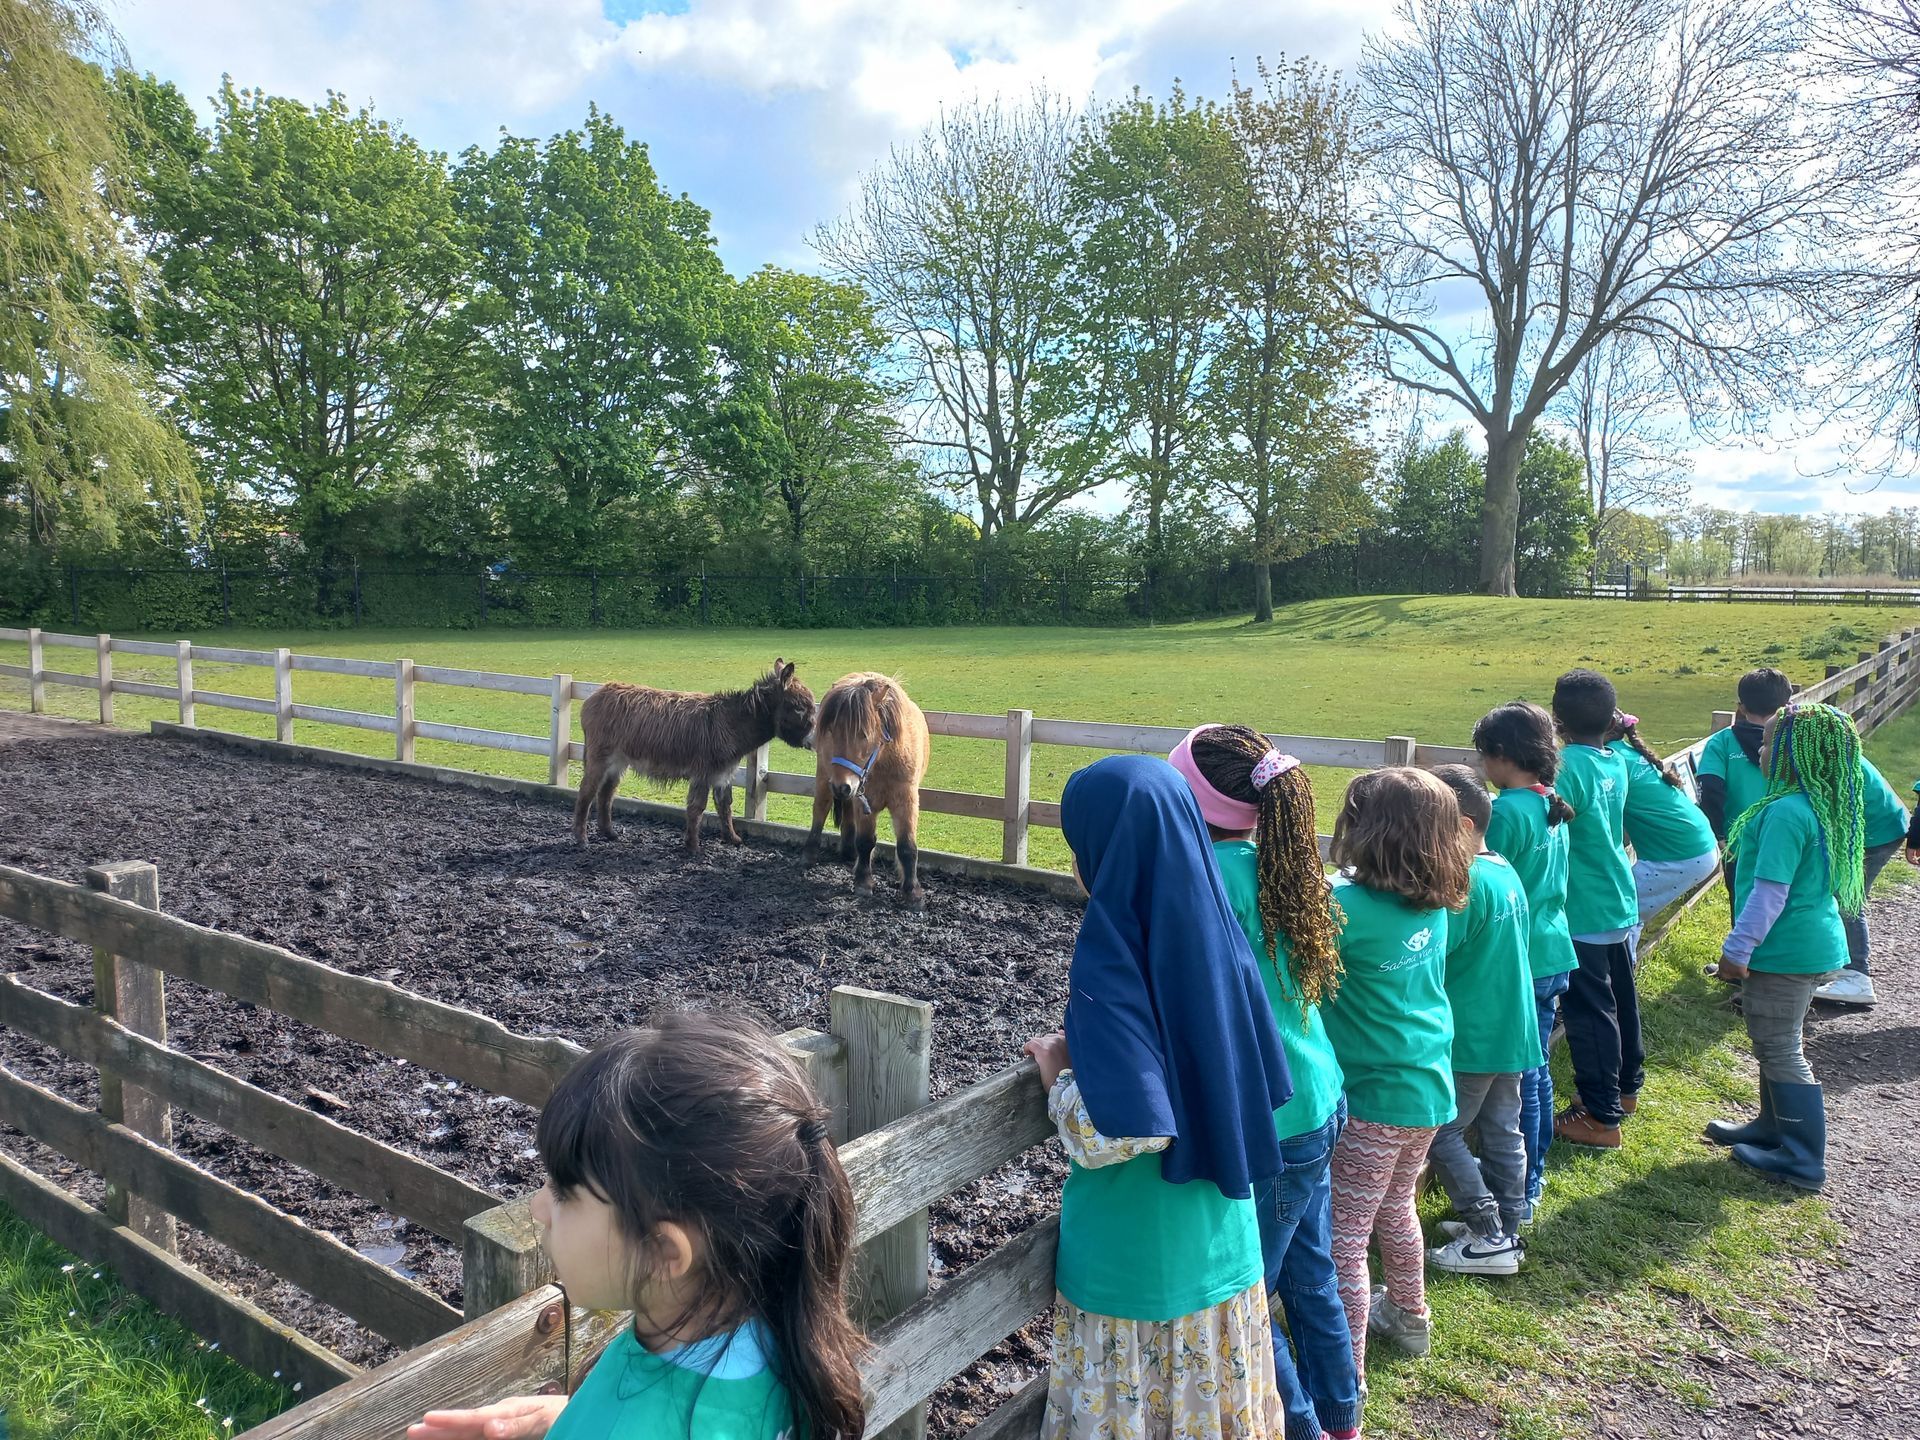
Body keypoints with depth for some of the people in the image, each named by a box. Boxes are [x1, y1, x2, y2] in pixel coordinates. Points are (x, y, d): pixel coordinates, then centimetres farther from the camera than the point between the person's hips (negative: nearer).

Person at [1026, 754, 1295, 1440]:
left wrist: (1055, 1062, -12)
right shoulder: (1215, 932, -5)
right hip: (1224, 1248, 6)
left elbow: (1109, 1134, -31)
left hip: (1135, 1259, -6)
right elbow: (1261, 1079, 6)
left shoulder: (1113, 954, -25)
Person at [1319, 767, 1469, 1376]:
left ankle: (1346, 1372, 11)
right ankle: (1407, 1316, 49)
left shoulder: (1347, 907, -25)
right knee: (1395, 1208, 29)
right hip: (1429, 1089, 9)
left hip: (1374, 1097, -8)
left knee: (1344, 1235, 3)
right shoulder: (1431, 904, 0)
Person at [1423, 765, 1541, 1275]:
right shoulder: (1507, 873, 7)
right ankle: (1506, 1229, 27)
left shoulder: (1465, 883, -22)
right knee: (1502, 1132, 16)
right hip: (1511, 1029, 9)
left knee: (1442, 1132, 3)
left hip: (1471, 1036, -9)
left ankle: (1490, 1238, 7)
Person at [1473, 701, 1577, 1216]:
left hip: (1522, 960, -9)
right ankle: (1533, 1174, 33)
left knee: (1518, 1079, 2)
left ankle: (1520, 1191, 13)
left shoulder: (1508, 811, -19)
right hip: (1555, 952, 9)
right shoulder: (1552, 805, 7)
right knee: (1536, 1070, 19)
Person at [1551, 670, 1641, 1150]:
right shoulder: (1617, 763, 3)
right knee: (1620, 998, 21)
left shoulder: (1568, 767, -21)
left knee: (1589, 1012, 1)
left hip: (1583, 913, -8)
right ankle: (1626, 1087, 39)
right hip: (1620, 905, 8)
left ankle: (1602, 1118, 9)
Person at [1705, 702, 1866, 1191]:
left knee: (1780, 1051, 3)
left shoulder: (1785, 812, -24)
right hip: (1811, 944, 10)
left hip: (1786, 952, -10)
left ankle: (1804, 1159, 13)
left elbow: (1770, 892, -24)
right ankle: (1773, 1127, 37)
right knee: (1774, 1044, 22)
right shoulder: (1822, 806, 6)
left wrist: (1737, 950, -16)